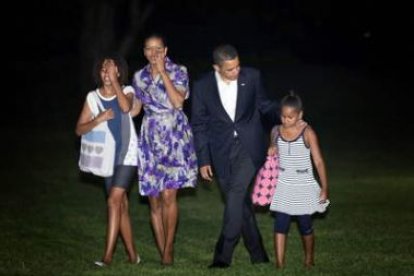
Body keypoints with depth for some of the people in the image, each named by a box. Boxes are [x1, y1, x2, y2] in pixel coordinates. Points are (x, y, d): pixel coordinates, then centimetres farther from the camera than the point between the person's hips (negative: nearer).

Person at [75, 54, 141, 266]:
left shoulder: (126, 91, -1)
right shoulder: (92, 97, 4)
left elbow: (126, 107, -25)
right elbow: (79, 129, 0)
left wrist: (114, 80, -20)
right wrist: (98, 119, -16)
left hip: (127, 154, -4)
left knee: (114, 200, -15)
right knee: (121, 205, 7)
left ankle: (108, 254, -15)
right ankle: (132, 255, 15)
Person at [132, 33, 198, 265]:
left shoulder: (178, 72, 0)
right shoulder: (139, 77, 10)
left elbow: (178, 102, -15)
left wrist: (163, 72, -13)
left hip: (175, 136, -3)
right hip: (150, 137, 4)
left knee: (168, 195, -13)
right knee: (154, 199, 2)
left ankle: (169, 247, -1)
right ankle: (162, 250, 10)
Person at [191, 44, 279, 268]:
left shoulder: (251, 77, -3)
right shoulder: (202, 87, -3)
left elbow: (264, 106, 11)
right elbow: (199, 125, 3)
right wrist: (203, 160, 1)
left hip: (249, 147, -2)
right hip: (222, 152, 2)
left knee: (235, 193, -19)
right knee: (240, 202, 6)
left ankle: (223, 253, -16)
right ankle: (258, 255, 18)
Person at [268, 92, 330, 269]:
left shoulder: (307, 133, -11)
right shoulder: (276, 131, 0)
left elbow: (318, 161, -9)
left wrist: (324, 188, -10)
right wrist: (271, 150, -3)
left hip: (304, 187, -2)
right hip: (283, 186, 2)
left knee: (305, 226, 7)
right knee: (280, 225, -6)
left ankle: (309, 261, 28)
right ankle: (279, 264, -6)